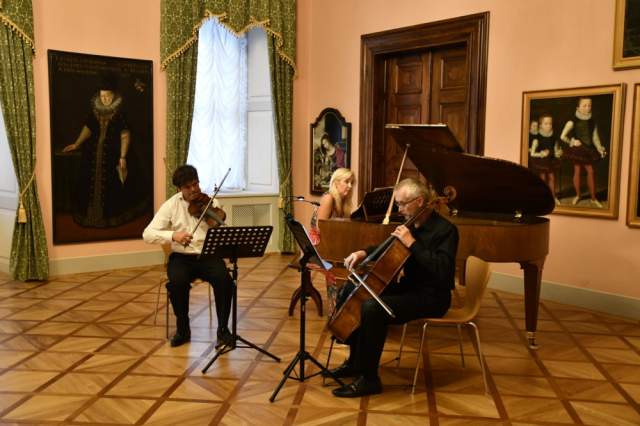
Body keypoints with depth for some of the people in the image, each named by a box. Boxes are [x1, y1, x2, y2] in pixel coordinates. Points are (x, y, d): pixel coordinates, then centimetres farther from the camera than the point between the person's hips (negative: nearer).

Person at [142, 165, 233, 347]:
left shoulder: (211, 203, 1)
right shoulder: (171, 205, 0)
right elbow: (148, 234, -9)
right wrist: (173, 235, -26)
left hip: (208, 256, 0)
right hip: (182, 257, 0)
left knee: (224, 280, -30)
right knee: (177, 282, -32)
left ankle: (223, 328, -10)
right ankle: (183, 328, -7)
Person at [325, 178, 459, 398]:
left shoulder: (445, 230, -17)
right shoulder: (411, 225, 8)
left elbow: (442, 271, -29)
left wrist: (412, 243, -28)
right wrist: (364, 253, 2)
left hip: (431, 297, -9)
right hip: (407, 287, 9)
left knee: (372, 308, -30)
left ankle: (368, 378, -17)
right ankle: (355, 361, 18)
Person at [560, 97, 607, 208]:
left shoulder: (592, 122, 3)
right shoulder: (572, 122, -9)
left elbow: (595, 138, 4)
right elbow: (562, 136, -6)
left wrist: (600, 149, -9)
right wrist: (572, 142, -9)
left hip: (588, 150, 3)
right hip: (576, 150, -3)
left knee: (591, 171, 1)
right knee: (577, 171, 4)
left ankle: (593, 198, 8)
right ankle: (577, 195, 19)